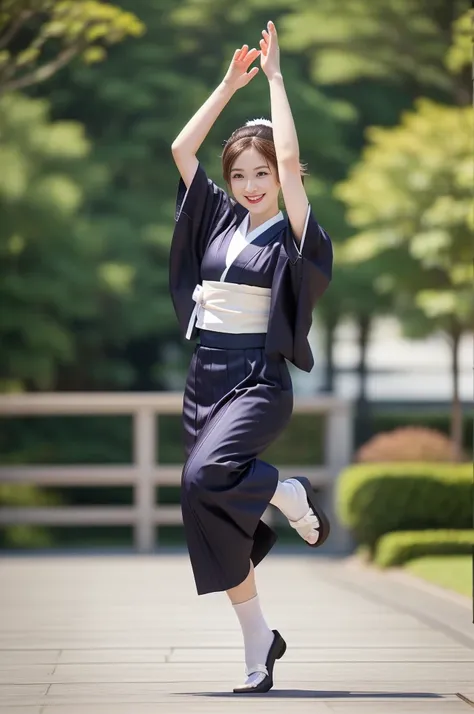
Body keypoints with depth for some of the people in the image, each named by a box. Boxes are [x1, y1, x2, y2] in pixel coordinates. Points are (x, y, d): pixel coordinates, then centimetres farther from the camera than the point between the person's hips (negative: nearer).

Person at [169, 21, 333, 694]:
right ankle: (259, 642, 14)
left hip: (258, 381, -6)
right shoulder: (220, 220, 12)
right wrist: (230, 84, 8)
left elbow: (290, 159, -17)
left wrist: (274, 76, -9)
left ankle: (290, 492, -2)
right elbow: (181, 149, 10)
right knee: (215, 518, 3)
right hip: (205, 378, 6)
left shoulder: (292, 234, -3)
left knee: (206, 475, -32)